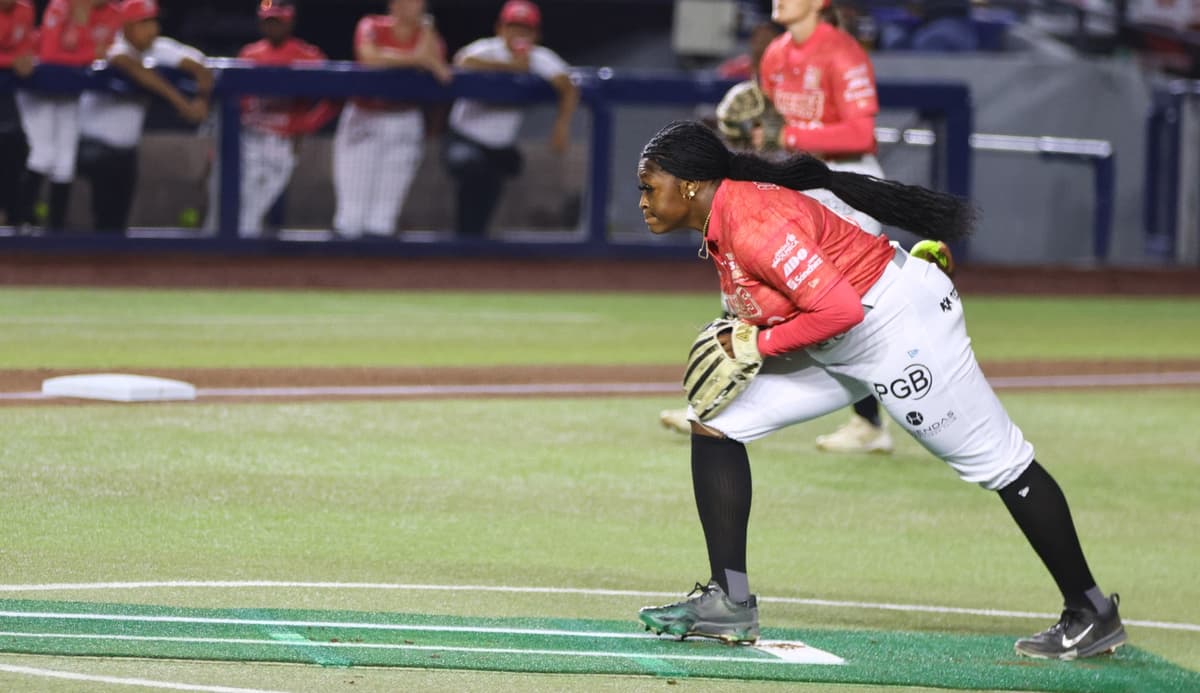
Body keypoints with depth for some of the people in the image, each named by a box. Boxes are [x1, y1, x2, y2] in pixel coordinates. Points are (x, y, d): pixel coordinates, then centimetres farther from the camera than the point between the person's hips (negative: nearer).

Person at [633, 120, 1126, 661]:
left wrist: (761, 342, -20)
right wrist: (740, 338, -2)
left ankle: (1091, 614, 8)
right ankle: (728, 603, 3)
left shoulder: (753, 224, -26)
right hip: (837, 351, 11)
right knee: (715, 420, 3)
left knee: (999, 464, -1)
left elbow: (839, 309, -31)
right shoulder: (718, 222, 4)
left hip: (899, 326, -11)